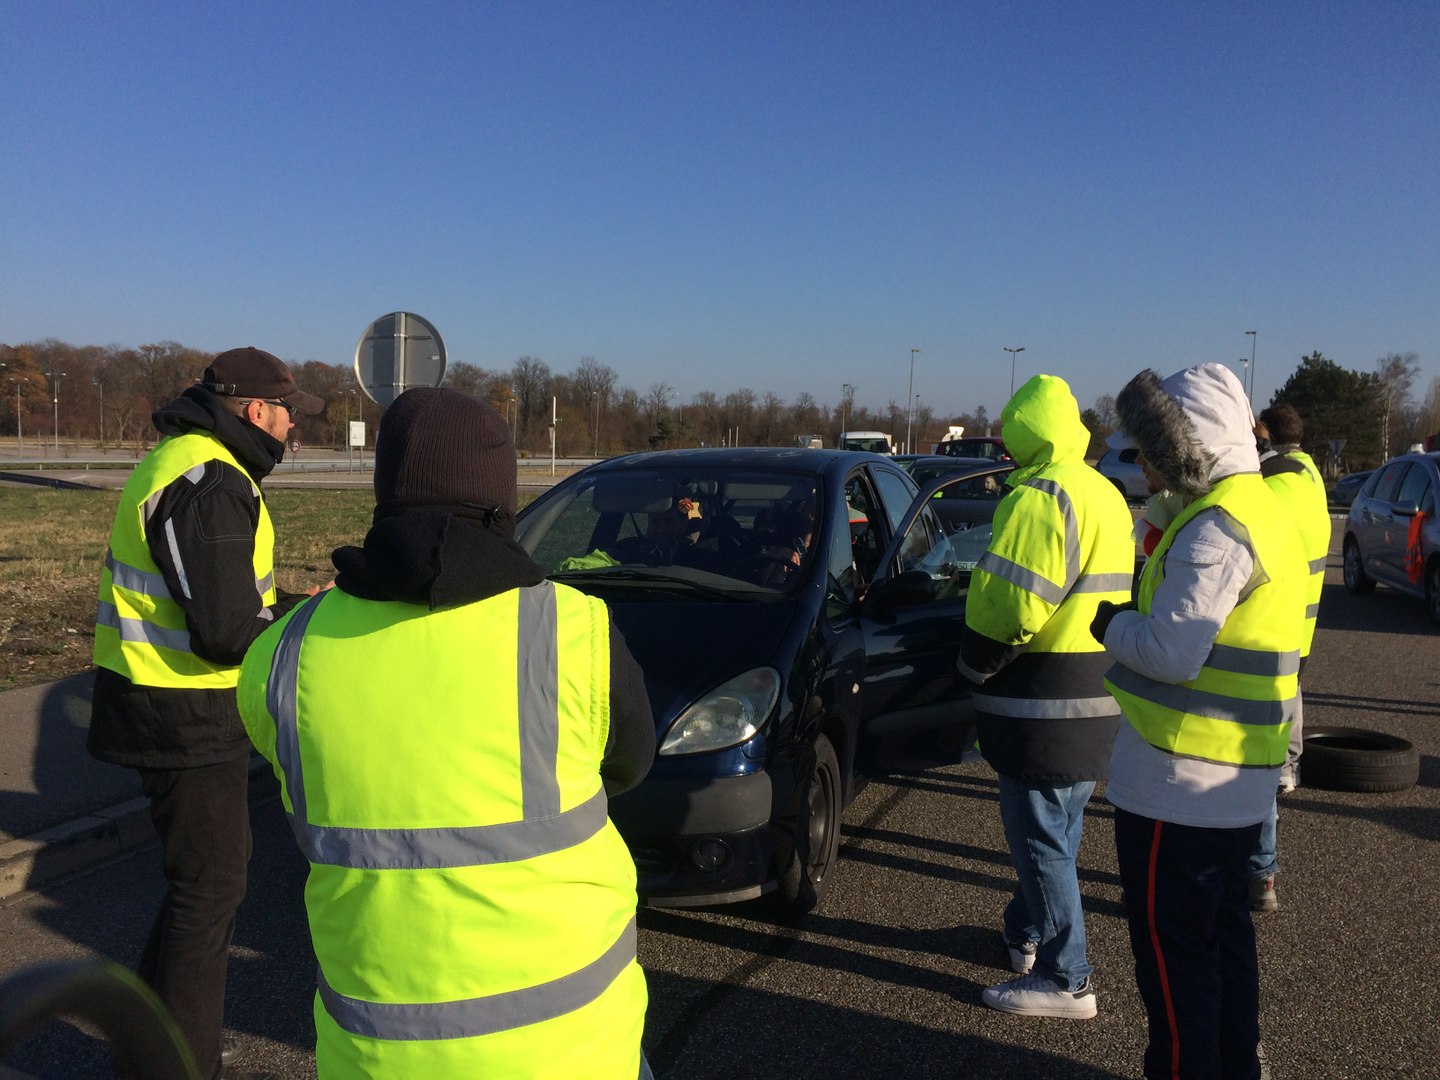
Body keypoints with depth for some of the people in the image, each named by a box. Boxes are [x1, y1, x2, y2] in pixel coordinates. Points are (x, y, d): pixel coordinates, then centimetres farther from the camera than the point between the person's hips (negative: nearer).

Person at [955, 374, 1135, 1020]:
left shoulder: (1039, 495, -18)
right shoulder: (1105, 495, 14)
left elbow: (1011, 603, -24)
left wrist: (973, 666, -9)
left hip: (1046, 703, -10)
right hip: (1097, 698, 10)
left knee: (1041, 836, 0)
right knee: (1054, 828, 22)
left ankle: (1065, 980, 9)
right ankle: (1027, 935, 38)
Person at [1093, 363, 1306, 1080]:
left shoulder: (1218, 525, -20)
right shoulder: (1261, 510, 13)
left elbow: (1172, 651, -25)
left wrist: (1111, 623, -8)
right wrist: (1137, 619, 4)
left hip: (1181, 780, -10)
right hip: (1238, 781, 10)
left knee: (1171, 944, 3)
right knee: (1223, 932, 21)